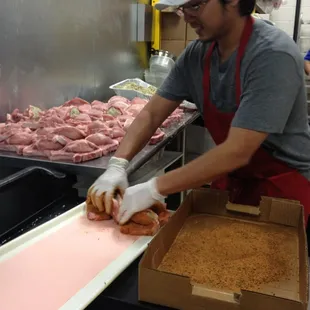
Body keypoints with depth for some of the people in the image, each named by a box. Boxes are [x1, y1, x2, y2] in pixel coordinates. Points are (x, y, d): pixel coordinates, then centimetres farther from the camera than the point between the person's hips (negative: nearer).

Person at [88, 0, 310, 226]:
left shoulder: (273, 55, -28)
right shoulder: (196, 54, -7)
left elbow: (237, 152, -33)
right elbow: (151, 114, -4)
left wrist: (155, 189, -31)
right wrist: (118, 164, -19)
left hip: (282, 188, -5)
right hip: (231, 179, 6)